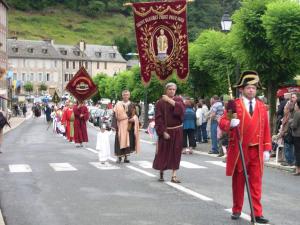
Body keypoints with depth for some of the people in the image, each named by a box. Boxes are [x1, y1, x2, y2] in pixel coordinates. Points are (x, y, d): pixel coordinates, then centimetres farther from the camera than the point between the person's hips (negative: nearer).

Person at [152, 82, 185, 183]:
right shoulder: (160, 102, -4)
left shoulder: (178, 100, 5)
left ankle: (174, 175, 3)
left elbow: (181, 109, -18)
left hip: (177, 131, 2)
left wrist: (170, 100, -19)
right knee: (163, 152, 3)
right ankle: (161, 173, 21)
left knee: (175, 153, 0)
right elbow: (159, 118, -10)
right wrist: (163, 132, -18)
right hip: (165, 131, -2)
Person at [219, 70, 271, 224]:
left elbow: (266, 129, 7)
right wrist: (230, 123, -31)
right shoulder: (234, 105, -3)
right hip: (238, 150, -2)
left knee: (256, 182, 2)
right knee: (238, 182, 9)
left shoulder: (262, 106, 7)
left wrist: (267, 149, 3)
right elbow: (222, 122, -8)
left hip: (256, 150, 2)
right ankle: (236, 210, 22)